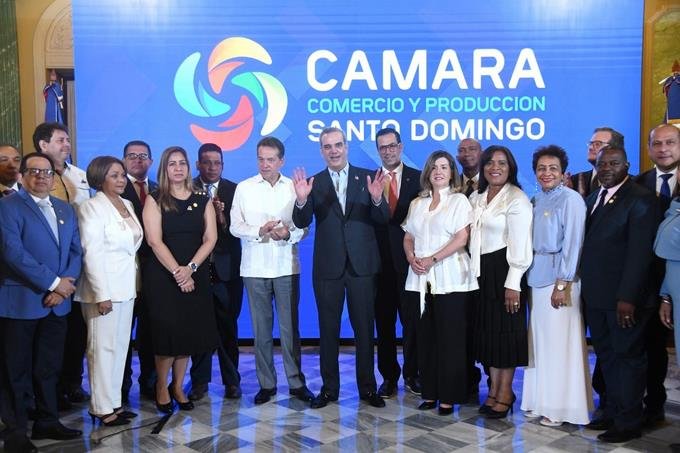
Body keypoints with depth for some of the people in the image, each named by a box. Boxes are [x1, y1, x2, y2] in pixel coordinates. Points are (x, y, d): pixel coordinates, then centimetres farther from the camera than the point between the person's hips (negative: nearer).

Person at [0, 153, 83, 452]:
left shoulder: (65, 210, 13)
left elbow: (76, 250, 8)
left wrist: (64, 286, -8)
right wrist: (54, 282, -16)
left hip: (58, 302, 6)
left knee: (49, 368, 14)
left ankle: (47, 422, 27)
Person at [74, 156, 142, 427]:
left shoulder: (127, 205, 12)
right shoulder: (92, 207, -8)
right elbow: (91, 253, -14)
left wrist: (135, 283, 8)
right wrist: (101, 294, -17)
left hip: (127, 286, 7)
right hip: (105, 287, -7)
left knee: (120, 345, 10)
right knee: (103, 347, -1)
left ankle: (114, 401, 19)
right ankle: (102, 407, 9)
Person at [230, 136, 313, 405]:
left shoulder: (294, 188, 5)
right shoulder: (244, 188, 6)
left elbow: (304, 227, 3)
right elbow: (235, 226, 1)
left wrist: (289, 234, -18)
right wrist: (260, 231, -16)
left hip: (287, 267, 0)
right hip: (255, 268, 1)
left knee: (290, 327, 2)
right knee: (261, 328, 7)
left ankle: (296, 382, 13)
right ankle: (266, 383, 18)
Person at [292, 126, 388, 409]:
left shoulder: (367, 177, 1)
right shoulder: (314, 182, 3)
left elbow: (383, 219, -6)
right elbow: (301, 222, -6)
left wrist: (377, 199, -26)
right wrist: (302, 200, -26)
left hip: (362, 265, -1)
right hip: (328, 267, 1)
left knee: (364, 328, 9)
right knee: (328, 330, 10)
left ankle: (367, 387, 21)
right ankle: (329, 388, 22)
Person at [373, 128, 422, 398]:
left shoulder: (418, 178, 3)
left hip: (410, 259, -1)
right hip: (381, 261, 1)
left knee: (412, 320, 6)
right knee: (384, 322, 8)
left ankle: (412, 375, 21)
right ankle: (388, 376, 20)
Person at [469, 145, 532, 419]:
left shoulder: (517, 199, -9)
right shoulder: (476, 198, 13)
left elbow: (520, 245, -14)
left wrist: (513, 284, -18)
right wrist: (473, 270, 7)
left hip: (503, 272, -7)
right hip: (480, 271, 7)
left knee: (505, 331, 1)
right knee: (486, 330, 10)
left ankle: (505, 393, 13)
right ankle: (494, 389, 22)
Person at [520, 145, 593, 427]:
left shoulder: (571, 199, -8)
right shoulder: (536, 200, 12)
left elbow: (572, 243, -12)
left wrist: (562, 284, -15)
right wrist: (528, 276, 7)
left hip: (560, 278, -6)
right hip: (536, 278, 7)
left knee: (559, 341, -1)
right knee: (539, 340, 11)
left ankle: (560, 407, 11)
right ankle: (541, 401, 22)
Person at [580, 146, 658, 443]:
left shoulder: (640, 199, -10)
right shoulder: (592, 199, 13)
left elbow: (639, 252, -17)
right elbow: (586, 243, 9)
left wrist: (627, 297, -22)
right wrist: (585, 288, 2)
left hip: (624, 297, -7)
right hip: (595, 295, 7)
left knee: (628, 357, 5)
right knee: (606, 356, 15)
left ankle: (629, 422, 17)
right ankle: (612, 413, 28)